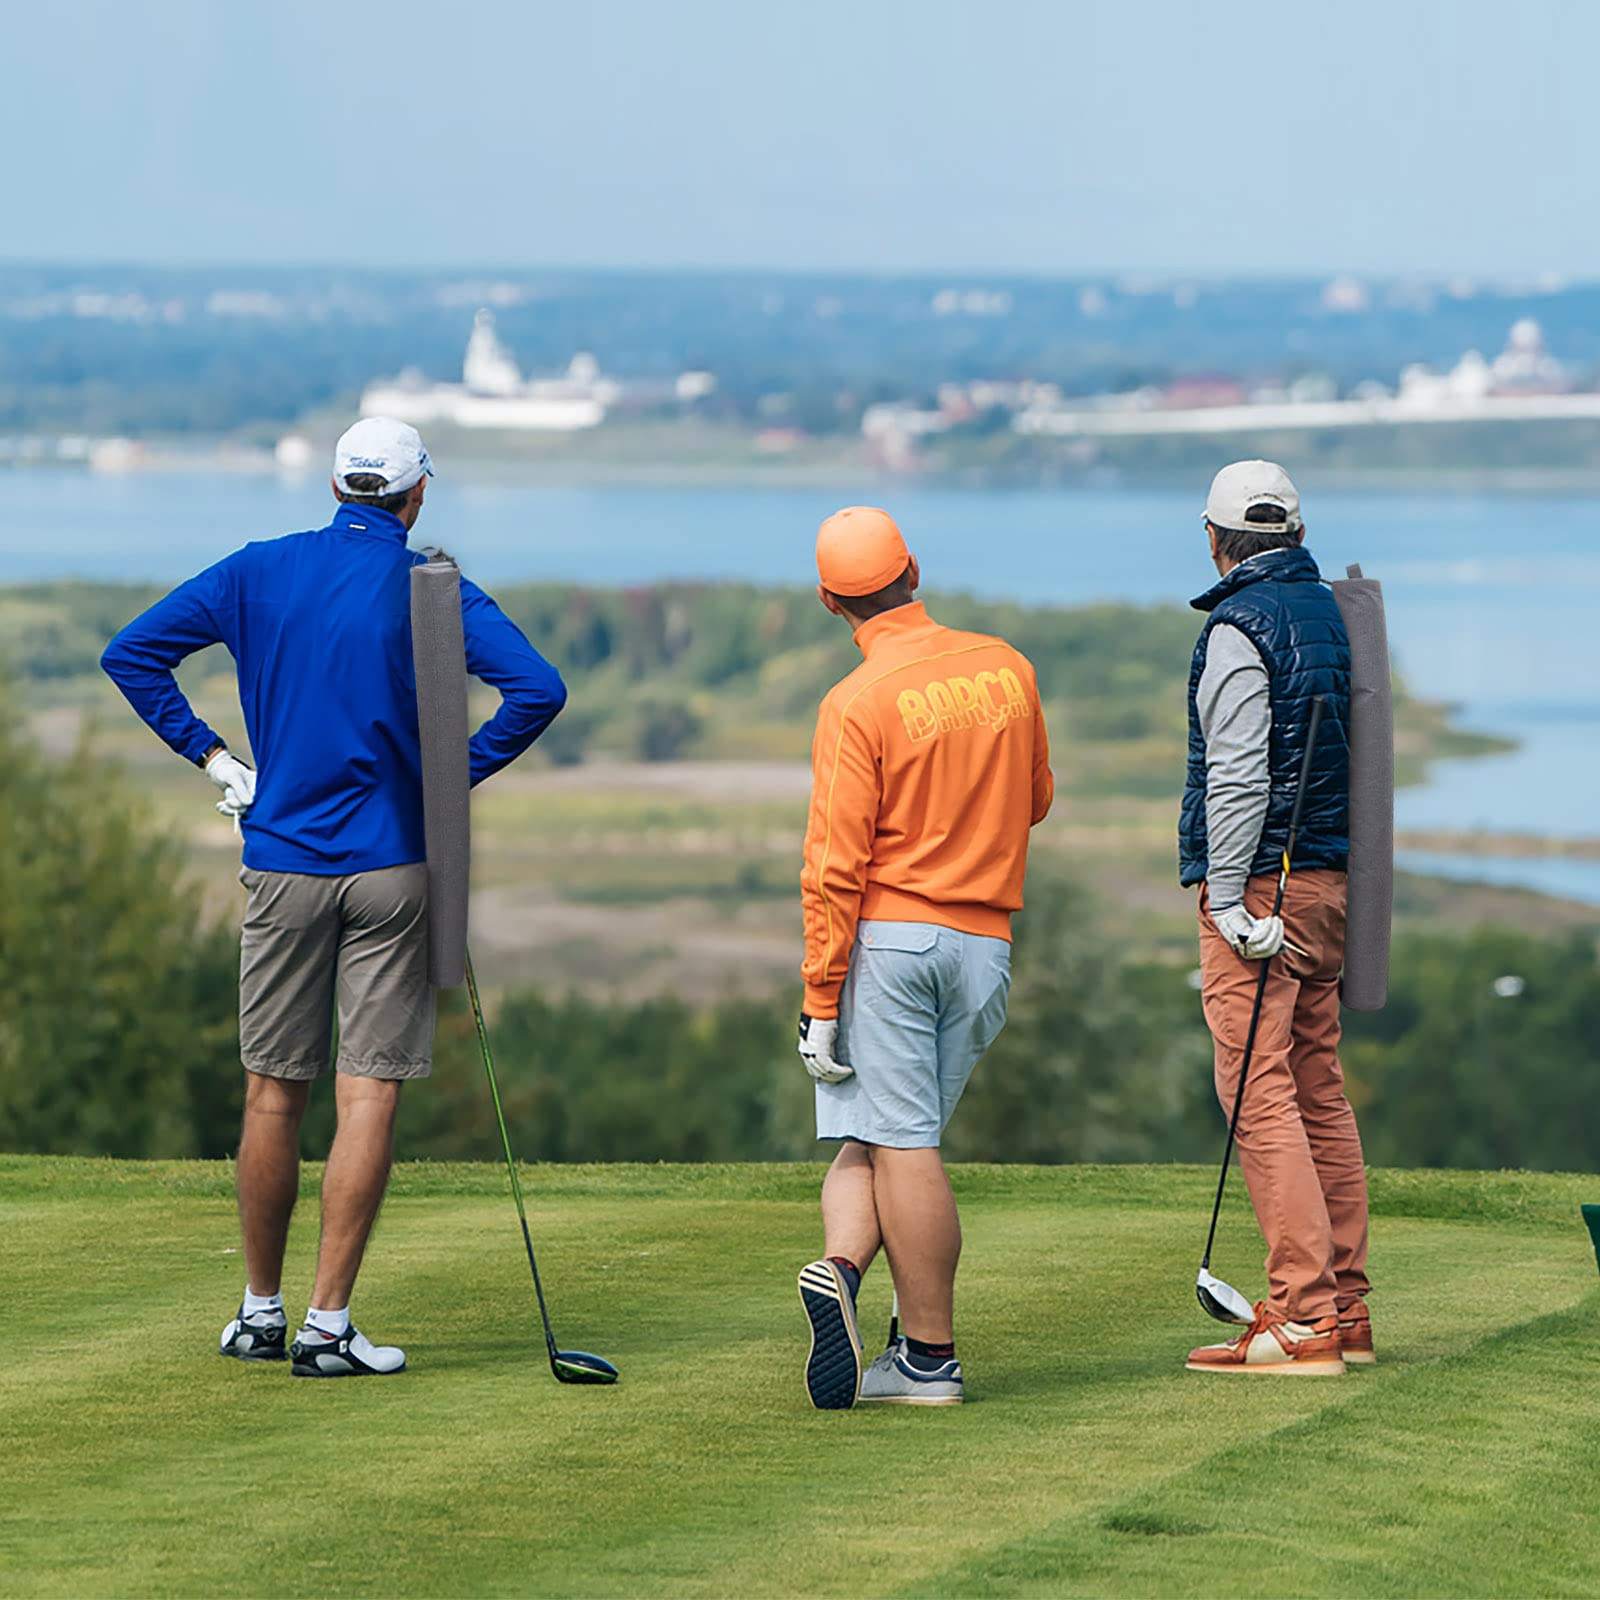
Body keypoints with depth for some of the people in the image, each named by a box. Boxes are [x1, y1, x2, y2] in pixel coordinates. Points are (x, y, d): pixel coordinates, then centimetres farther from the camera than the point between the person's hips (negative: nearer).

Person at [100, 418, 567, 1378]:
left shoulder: (260, 573, 4)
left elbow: (130, 653, 3)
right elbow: (537, 689, -16)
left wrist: (210, 755, 5)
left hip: (283, 863, 3)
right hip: (393, 865, -3)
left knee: (275, 1093, 11)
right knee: (369, 1098, -2)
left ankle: (261, 1314, 18)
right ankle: (329, 1325, -5)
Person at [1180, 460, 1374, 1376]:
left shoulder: (1240, 627, -11)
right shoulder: (1332, 614, 13)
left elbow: (1237, 774, -18)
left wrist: (1226, 897, -16)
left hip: (1259, 887, -8)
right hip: (1327, 885, 8)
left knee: (1262, 1095, -9)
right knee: (1321, 1093, 12)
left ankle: (1304, 1322, -15)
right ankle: (1347, 1308, 13)